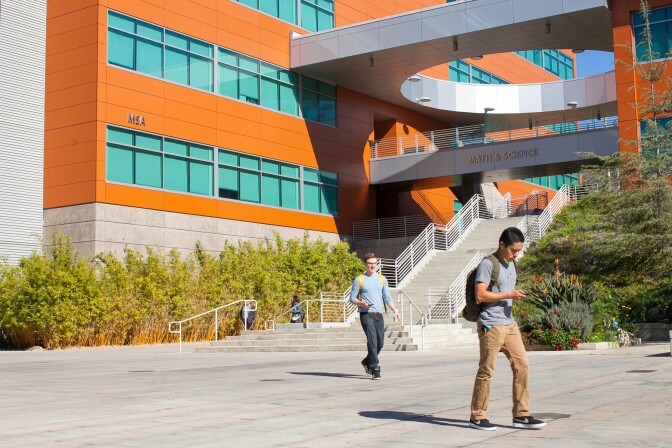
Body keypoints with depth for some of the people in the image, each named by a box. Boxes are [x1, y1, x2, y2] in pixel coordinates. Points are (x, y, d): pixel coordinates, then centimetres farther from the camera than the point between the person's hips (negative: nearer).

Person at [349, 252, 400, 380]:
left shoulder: (382, 279, 15)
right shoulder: (359, 280, 2)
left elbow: (387, 297, 17)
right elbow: (352, 298, 2)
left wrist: (395, 310, 6)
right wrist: (362, 303, -17)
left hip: (379, 315, 5)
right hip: (366, 314, -5)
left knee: (380, 343, 4)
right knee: (372, 342, -14)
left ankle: (367, 362, 28)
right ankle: (375, 369, -12)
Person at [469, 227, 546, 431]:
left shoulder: (511, 264, 16)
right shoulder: (487, 264, -11)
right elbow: (480, 295, -17)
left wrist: (518, 295, 5)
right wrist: (509, 295, -17)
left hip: (509, 324, 8)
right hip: (491, 325, -8)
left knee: (522, 366, 5)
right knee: (486, 370, -2)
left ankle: (521, 415, 12)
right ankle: (477, 417, 8)